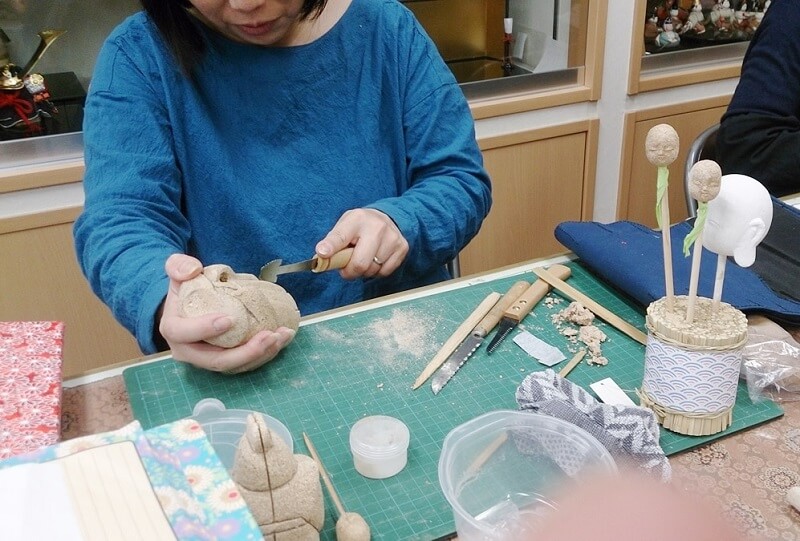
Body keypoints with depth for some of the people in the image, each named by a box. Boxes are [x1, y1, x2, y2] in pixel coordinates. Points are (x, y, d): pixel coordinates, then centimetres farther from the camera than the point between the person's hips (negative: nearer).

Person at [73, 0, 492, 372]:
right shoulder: (140, 56, -4)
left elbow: (462, 179, 1)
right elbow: (120, 218, -13)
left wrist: (398, 223, -21)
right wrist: (164, 302, -36)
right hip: (230, 363, -3)